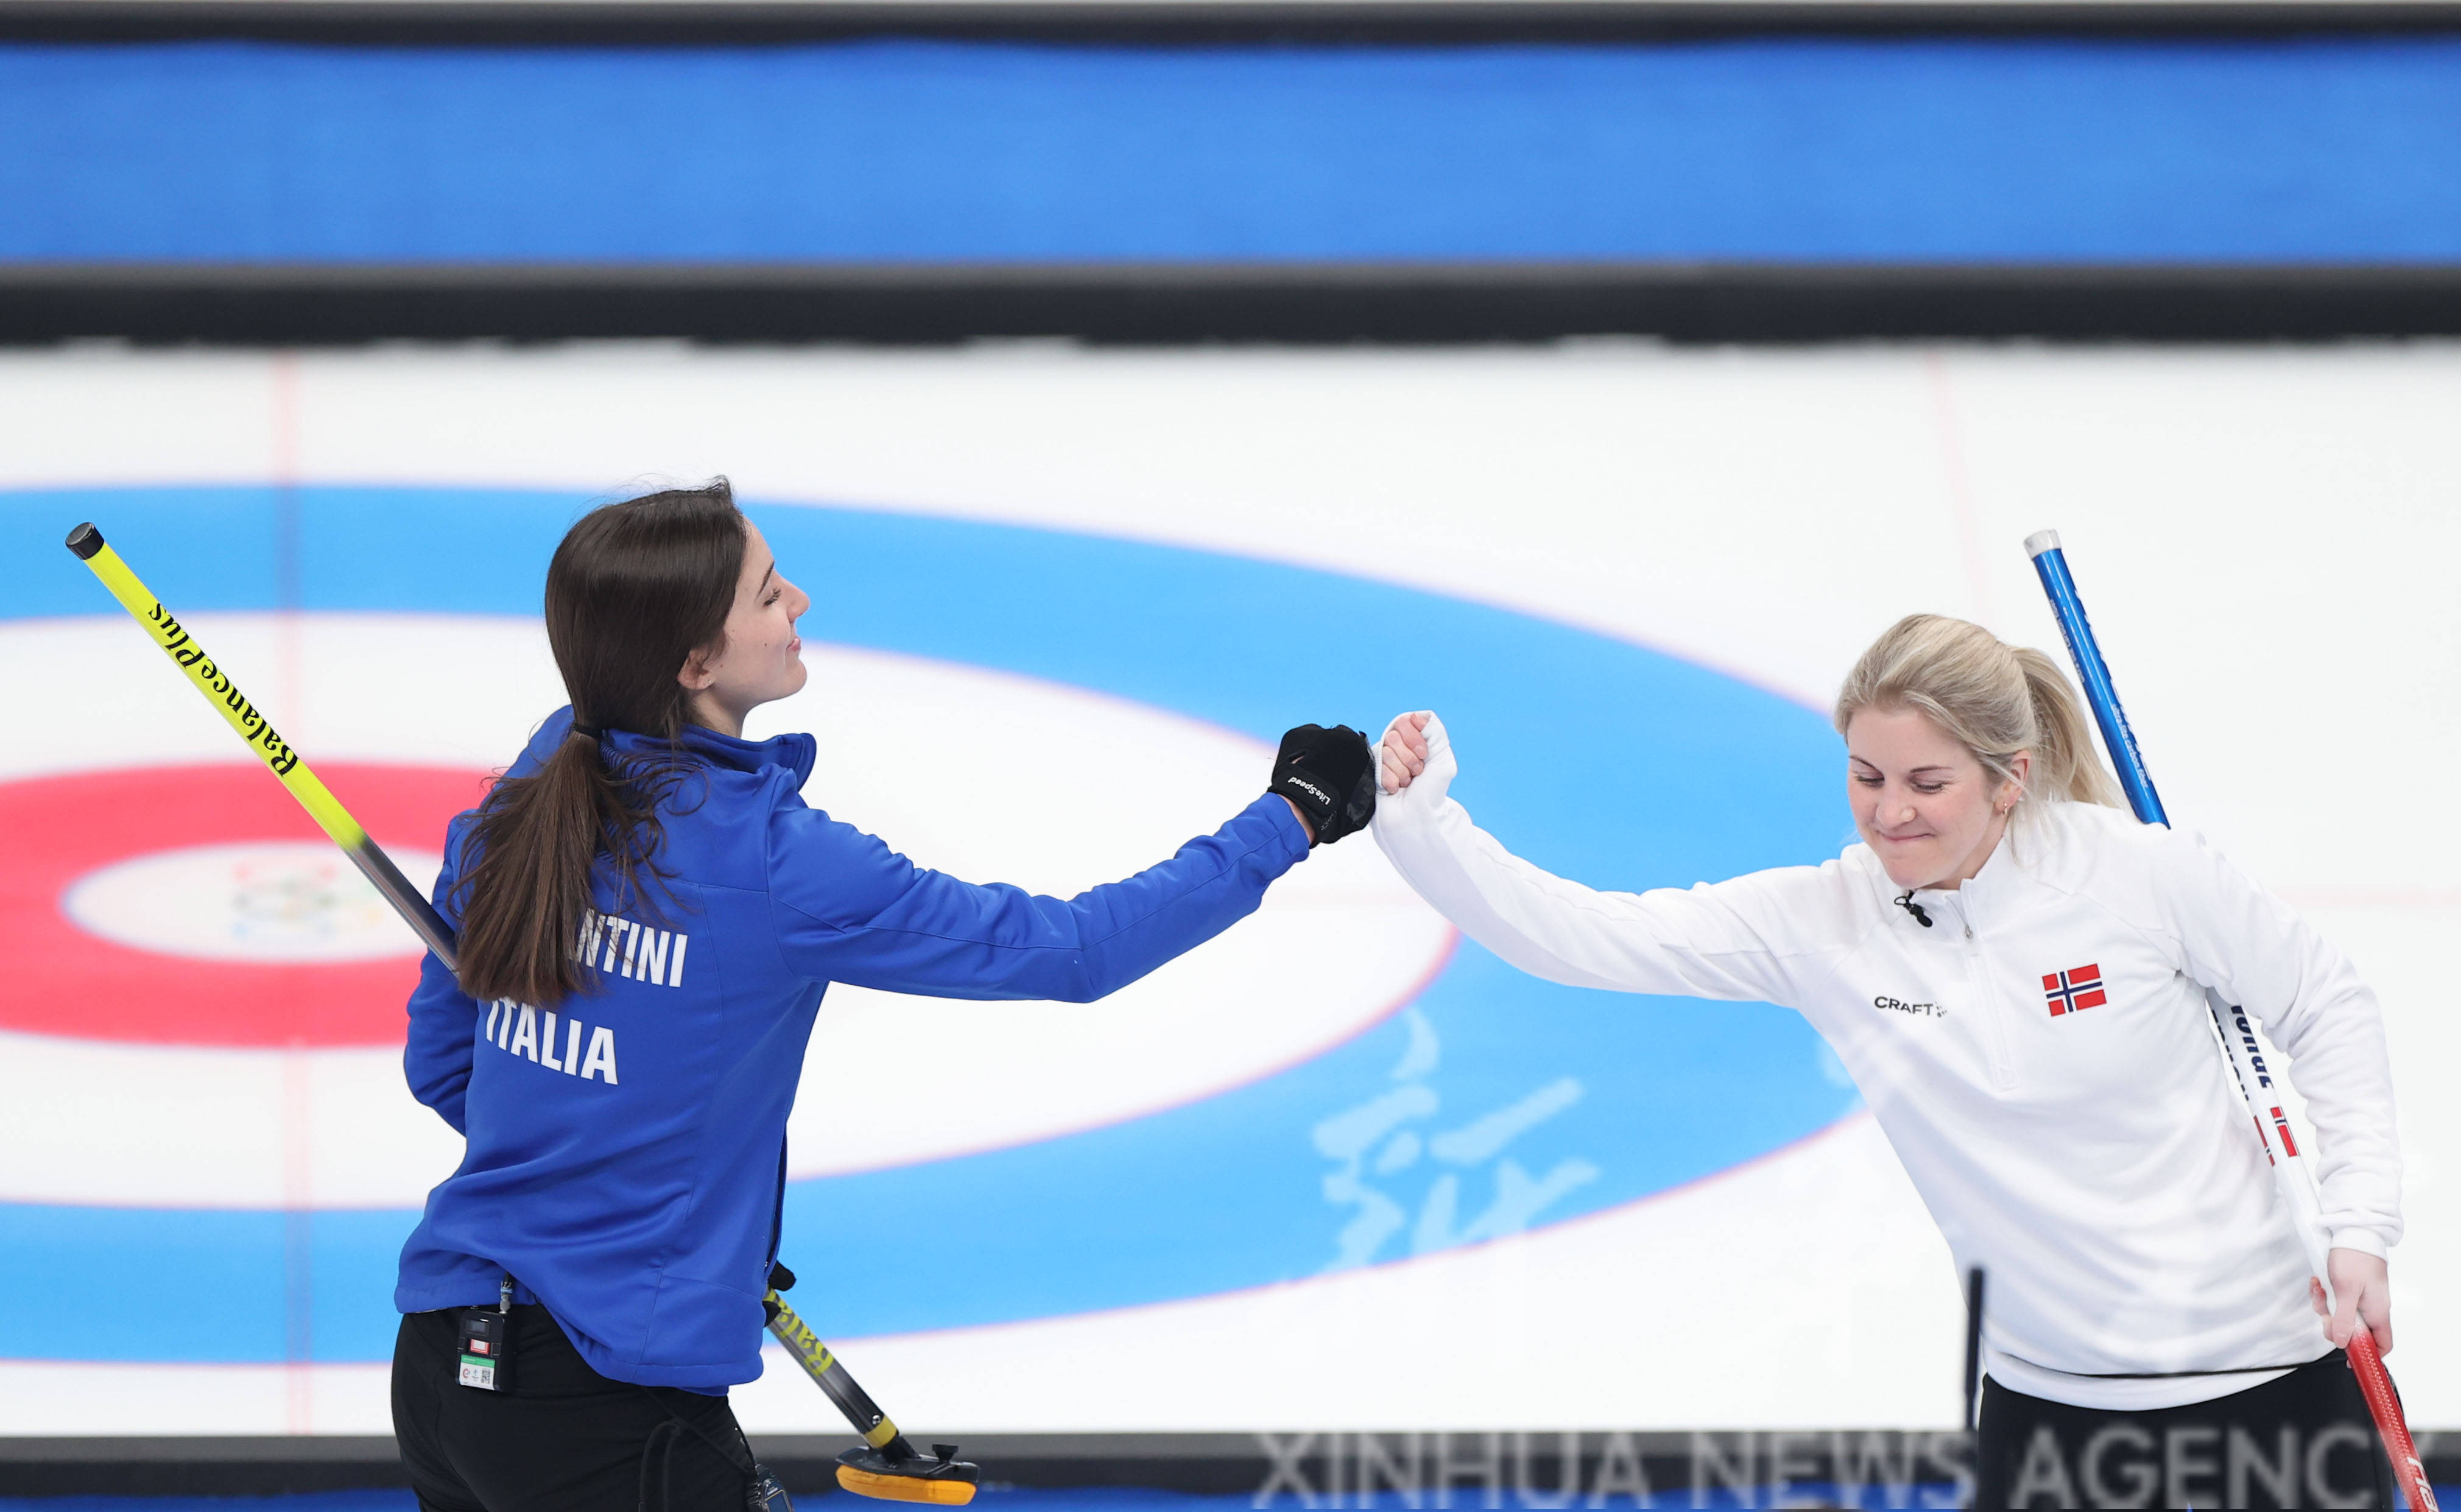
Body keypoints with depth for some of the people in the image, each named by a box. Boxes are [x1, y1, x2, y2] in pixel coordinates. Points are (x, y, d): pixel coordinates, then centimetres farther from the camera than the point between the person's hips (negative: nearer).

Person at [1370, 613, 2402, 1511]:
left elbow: (2324, 1008, -1)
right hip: (2047, 1401, 2)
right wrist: (1416, 819, -24)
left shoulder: (2140, 873, -14)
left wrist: (2361, 1225, -8)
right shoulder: (1821, 922, -8)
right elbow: (1584, 937, -12)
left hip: (2269, 1375, -2)